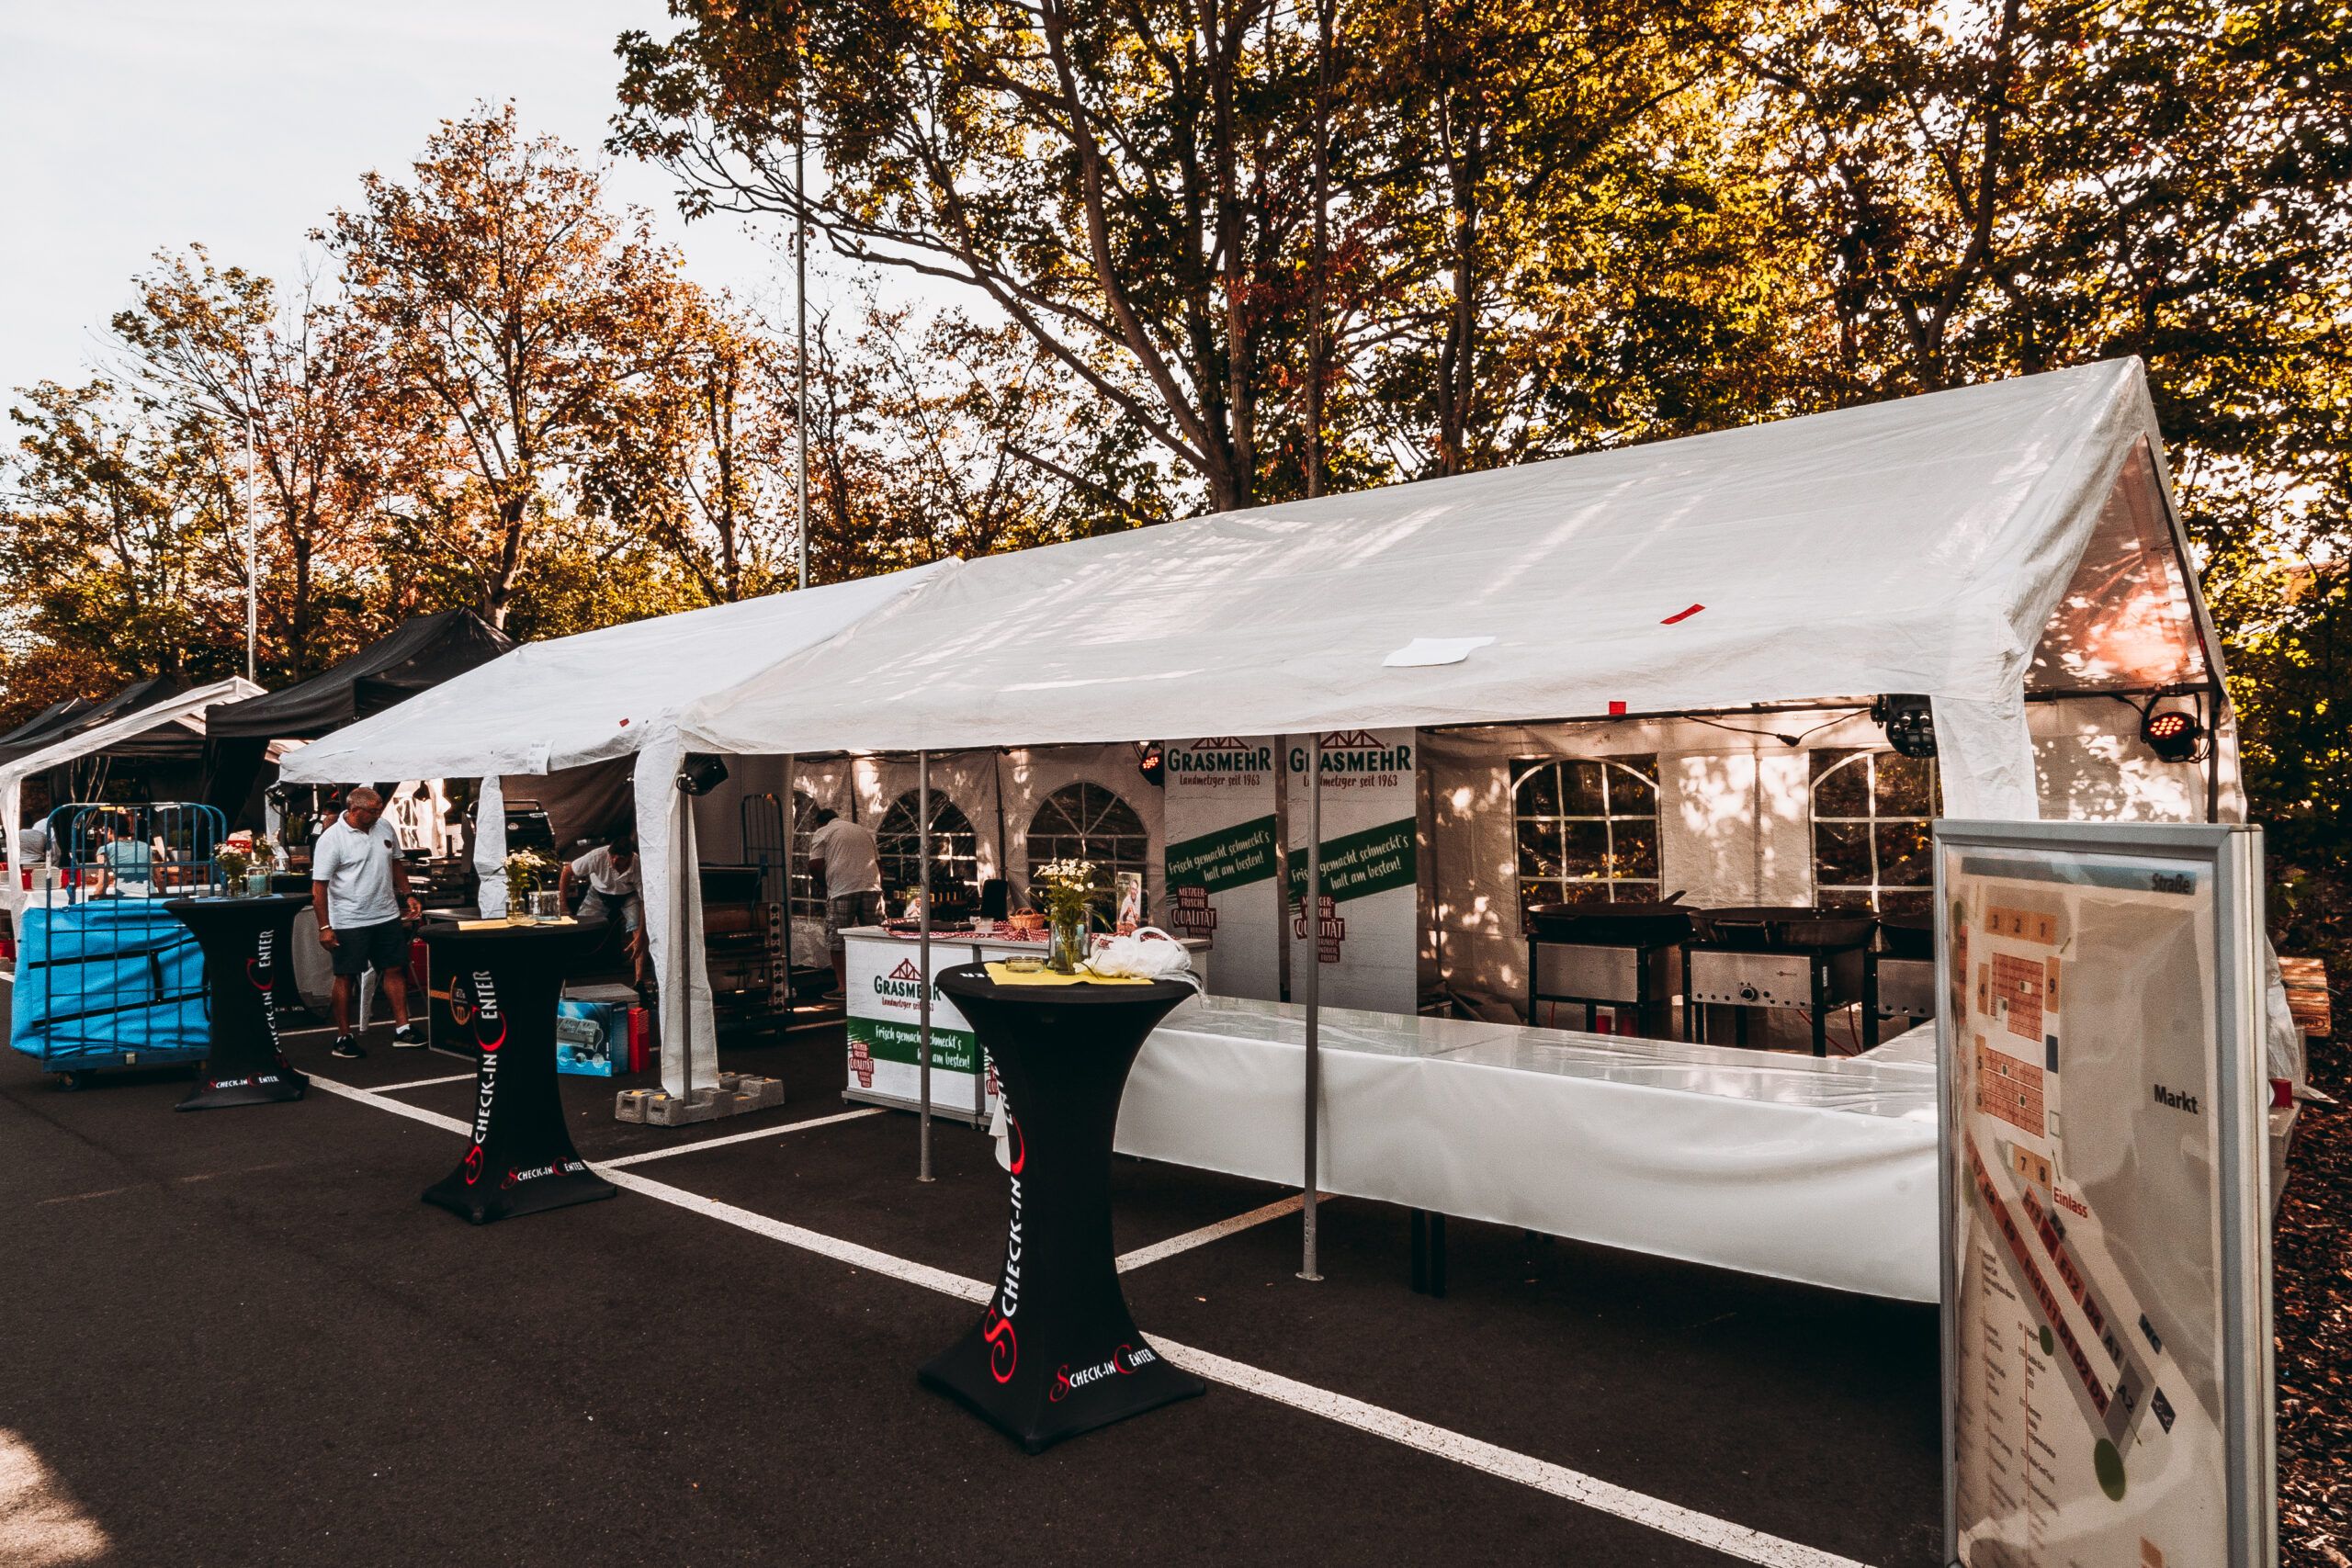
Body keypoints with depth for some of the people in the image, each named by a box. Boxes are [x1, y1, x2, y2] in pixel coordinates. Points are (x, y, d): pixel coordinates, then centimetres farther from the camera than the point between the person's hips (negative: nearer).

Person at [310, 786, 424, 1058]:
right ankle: (343, 1038, 13)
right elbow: (319, 887, -13)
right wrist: (324, 927, -16)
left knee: (395, 969, 7)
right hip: (349, 922, -6)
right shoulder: (331, 839, -14)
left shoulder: (384, 827, 4)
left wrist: (407, 895, 11)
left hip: (387, 916, 6)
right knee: (345, 977, 4)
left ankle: (402, 1030, 14)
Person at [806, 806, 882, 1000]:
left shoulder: (821, 833, 10)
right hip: (872, 888, 5)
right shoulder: (865, 832, 26)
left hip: (842, 891, -4)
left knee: (837, 940, 3)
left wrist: (826, 885, 14)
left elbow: (814, 866, -1)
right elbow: (879, 863, 24)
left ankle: (843, 987, 2)